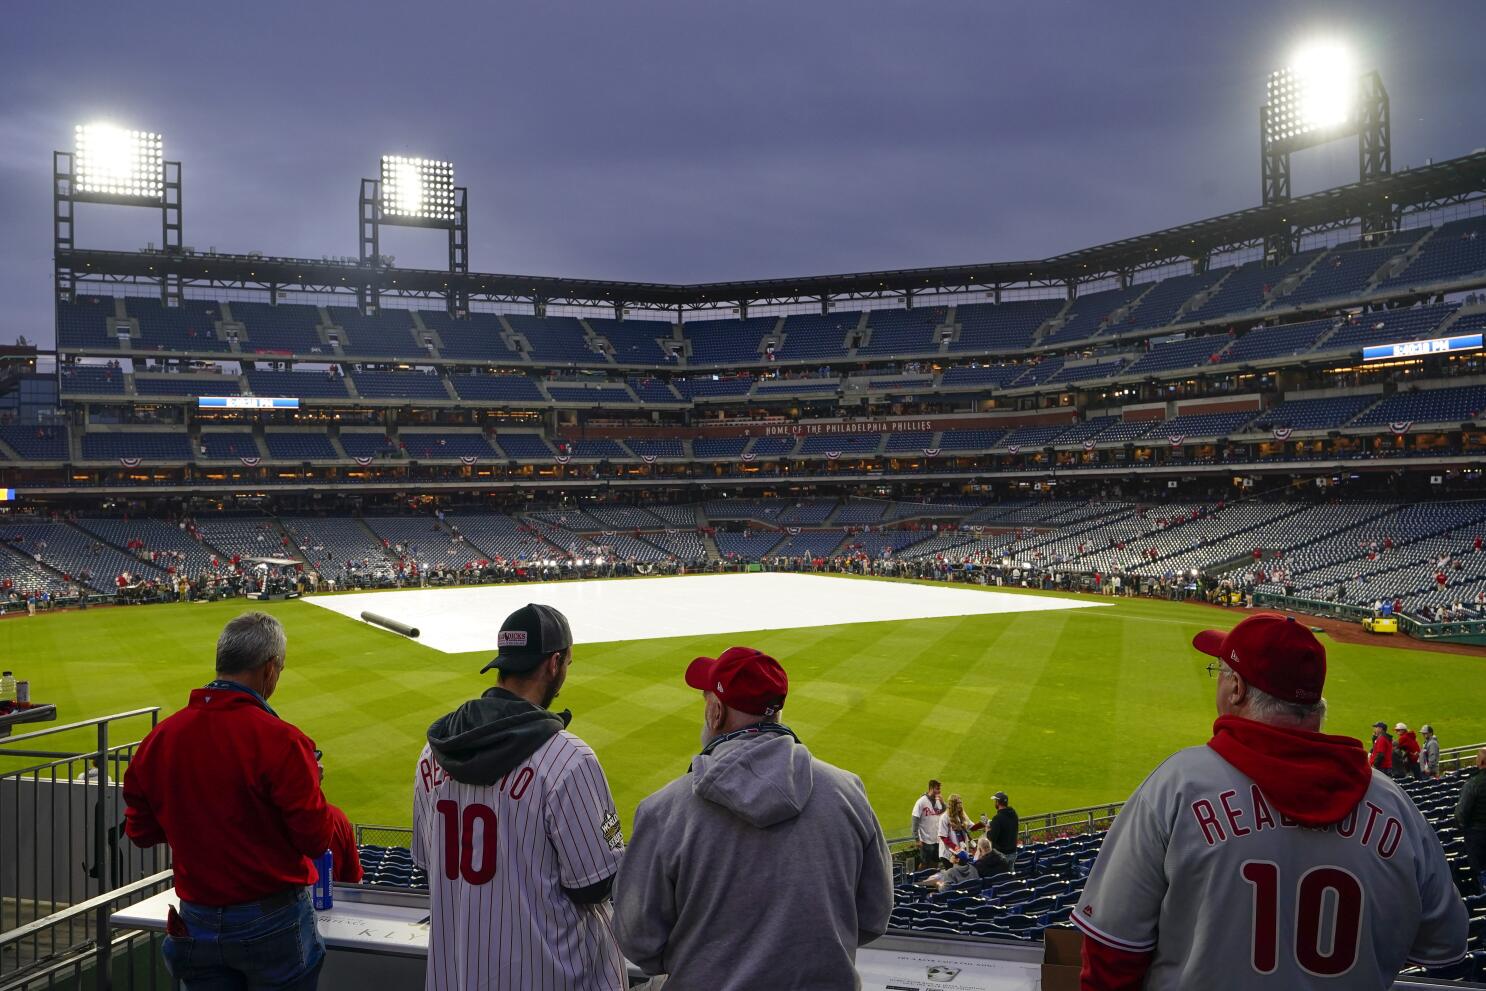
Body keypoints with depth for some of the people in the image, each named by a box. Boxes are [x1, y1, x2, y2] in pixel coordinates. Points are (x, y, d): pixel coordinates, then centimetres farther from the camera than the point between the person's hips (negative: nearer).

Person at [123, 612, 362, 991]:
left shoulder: (160, 737, -6)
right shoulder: (279, 741, -22)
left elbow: (140, 831, 6)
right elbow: (317, 837, -17)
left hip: (197, 927, 5)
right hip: (273, 924, -5)